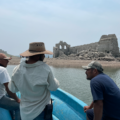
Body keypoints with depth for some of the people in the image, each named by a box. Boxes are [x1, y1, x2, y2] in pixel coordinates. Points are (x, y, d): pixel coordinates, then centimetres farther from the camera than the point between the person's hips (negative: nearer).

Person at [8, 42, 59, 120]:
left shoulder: (18, 70, -15)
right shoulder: (45, 69, -25)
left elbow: (13, 89, -2)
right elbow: (53, 87, -12)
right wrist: (54, 80, 8)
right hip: (41, 111, -3)